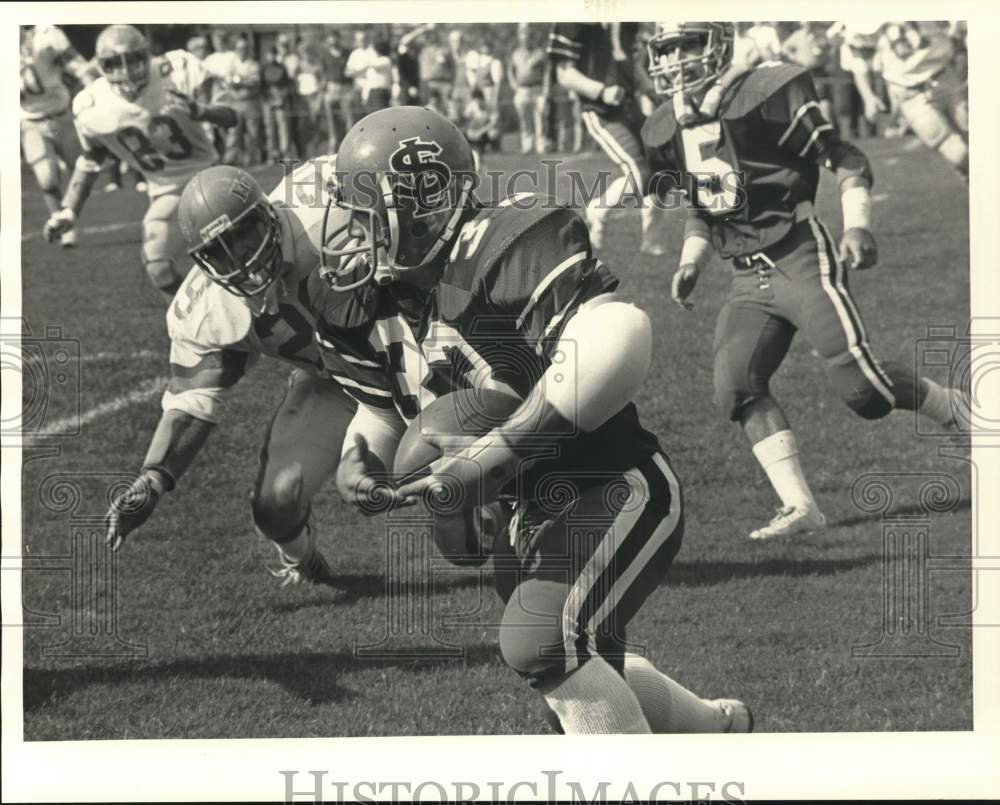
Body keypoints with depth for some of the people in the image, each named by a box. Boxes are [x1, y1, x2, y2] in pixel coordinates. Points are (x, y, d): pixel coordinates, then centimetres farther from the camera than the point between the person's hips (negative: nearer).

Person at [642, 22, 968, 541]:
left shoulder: (765, 97, -13)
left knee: (861, 387, -10)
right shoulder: (668, 132, 8)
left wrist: (857, 226, -20)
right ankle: (798, 506, -11)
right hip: (749, 280, 7)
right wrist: (690, 263, 8)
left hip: (802, 262, -7)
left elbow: (846, 160, -8)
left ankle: (958, 410, 16)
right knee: (736, 389, -12)